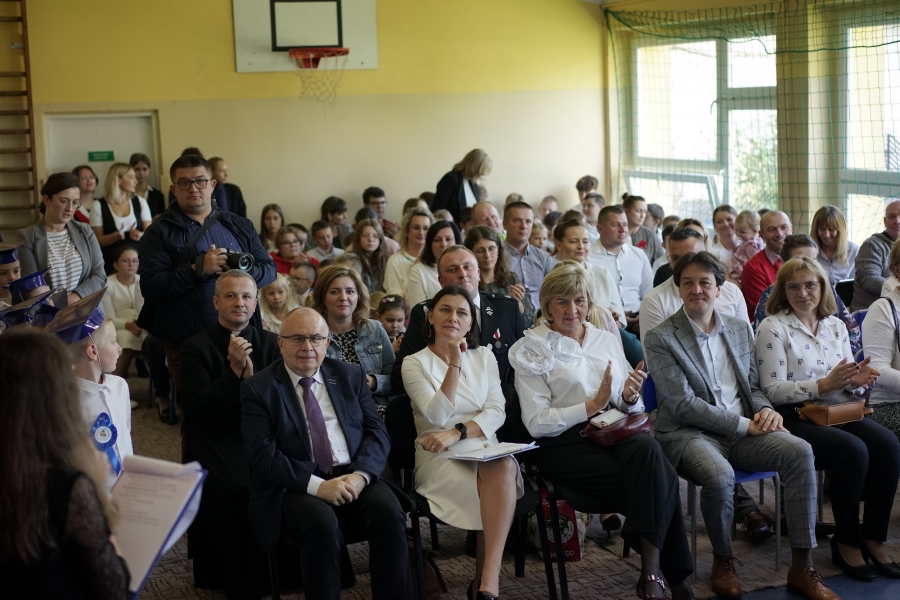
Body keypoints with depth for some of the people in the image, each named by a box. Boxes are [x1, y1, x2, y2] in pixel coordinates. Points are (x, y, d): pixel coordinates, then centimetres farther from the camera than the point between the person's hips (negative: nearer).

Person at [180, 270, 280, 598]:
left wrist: (251, 374, -13)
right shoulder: (196, 348, 3)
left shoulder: (270, 343, 12)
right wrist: (234, 371, -16)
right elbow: (200, 408, -6)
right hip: (218, 440, -2)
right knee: (232, 487, -31)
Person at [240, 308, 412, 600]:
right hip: (299, 486, -3)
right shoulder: (257, 389, 2)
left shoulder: (350, 375, 13)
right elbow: (263, 456, -7)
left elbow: (376, 432, 8)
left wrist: (360, 474, -13)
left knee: (389, 513, -27)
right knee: (322, 523, -34)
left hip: (354, 477, 3)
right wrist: (317, 485, -20)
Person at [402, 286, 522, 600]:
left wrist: (458, 432, -14)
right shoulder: (414, 363, 5)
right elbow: (438, 416, -10)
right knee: (494, 477, -35)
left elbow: (496, 412, 4)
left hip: (483, 446, 3)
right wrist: (455, 363, -17)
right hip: (439, 457, -3)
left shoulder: (484, 356, 15)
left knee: (504, 466, -35)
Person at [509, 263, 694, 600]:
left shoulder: (606, 340, 18)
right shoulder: (532, 349, 4)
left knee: (647, 449, -34)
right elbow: (536, 422, -5)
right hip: (564, 443, -4)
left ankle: (652, 573, -29)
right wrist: (592, 406, -13)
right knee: (657, 480, -28)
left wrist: (630, 398, -6)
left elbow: (631, 407, 18)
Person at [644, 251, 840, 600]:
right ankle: (723, 562, -7)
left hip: (744, 429, 5)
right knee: (719, 476, -37)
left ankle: (802, 568, -15)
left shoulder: (740, 329, 14)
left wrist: (766, 410, -6)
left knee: (800, 451, -22)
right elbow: (683, 405, -11)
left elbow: (753, 386, 19)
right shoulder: (660, 339, -4)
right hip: (688, 433, -5)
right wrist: (744, 425, -16)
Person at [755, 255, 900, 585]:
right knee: (853, 451, -30)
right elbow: (773, 391, -11)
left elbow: (848, 385, 14)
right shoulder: (773, 328, -4)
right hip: (795, 419, -6)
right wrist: (823, 385, -21)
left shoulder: (835, 326, 13)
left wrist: (857, 380, -10)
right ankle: (846, 542, -10)